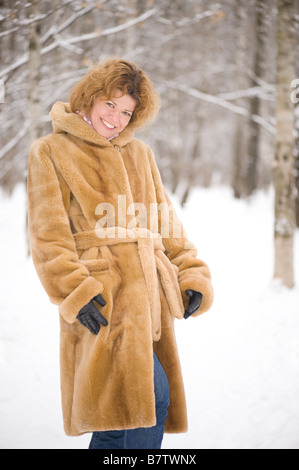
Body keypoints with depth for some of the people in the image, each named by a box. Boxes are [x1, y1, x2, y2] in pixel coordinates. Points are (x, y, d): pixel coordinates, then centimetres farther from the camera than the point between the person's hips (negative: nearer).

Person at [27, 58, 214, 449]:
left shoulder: (140, 153, 20)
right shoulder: (50, 152, 4)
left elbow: (165, 221, 20)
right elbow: (48, 237, -3)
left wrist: (192, 275, 7)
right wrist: (74, 292, -16)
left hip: (149, 292, 6)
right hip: (104, 297, -6)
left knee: (120, 411, 8)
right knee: (151, 392, -19)